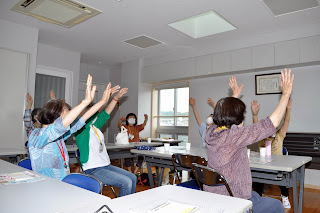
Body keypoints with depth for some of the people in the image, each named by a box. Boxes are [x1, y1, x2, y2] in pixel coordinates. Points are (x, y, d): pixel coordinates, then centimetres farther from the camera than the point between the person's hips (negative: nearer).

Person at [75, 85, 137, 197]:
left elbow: (106, 114, 12)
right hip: (93, 170, -9)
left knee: (133, 178, 6)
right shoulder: (81, 128, -12)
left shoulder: (95, 126, 12)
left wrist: (116, 97, 5)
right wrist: (103, 100, -38)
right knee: (126, 182, -19)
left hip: (106, 165, 9)